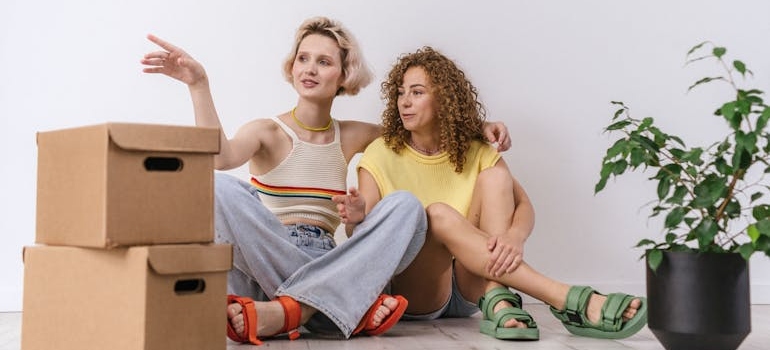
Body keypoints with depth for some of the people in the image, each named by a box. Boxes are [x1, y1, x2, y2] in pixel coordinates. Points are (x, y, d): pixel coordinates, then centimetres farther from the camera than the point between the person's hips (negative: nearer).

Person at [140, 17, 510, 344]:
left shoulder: (353, 137, 14)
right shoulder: (267, 132, 4)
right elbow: (221, 156, -19)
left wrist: (478, 127, 11)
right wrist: (199, 84, -28)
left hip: (326, 265, 3)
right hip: (263, 264, -2)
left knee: (405, 205, -19)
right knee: (219, 188, -28)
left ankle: (286, 310, -36)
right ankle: (350, 306, -31)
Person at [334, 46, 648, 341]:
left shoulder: (475, 152, 2)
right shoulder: (381, 154, -3)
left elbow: (524, 206, -9)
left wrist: (514, 237, -32)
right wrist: (359, 218, -35)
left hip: (469, 292, 3)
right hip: (412, 294, -2)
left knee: (494, 177, -15)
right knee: (438, 214, -33)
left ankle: (498, 301, -35)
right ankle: (569, 301, -41)